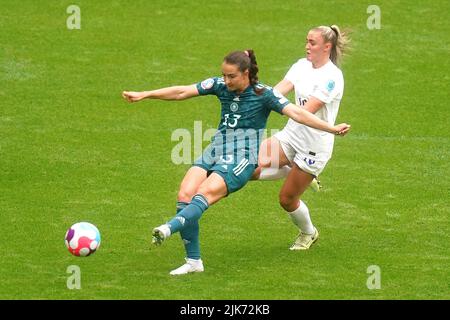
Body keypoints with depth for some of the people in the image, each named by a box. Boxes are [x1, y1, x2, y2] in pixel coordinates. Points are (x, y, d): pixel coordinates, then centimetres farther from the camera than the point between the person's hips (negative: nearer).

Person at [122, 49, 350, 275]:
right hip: (214, 152, 5)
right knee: (185, 194, -15)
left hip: (241, 157, -5)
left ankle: (169, 228, -51)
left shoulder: (263, 94, -5)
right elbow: (182, 92, 7)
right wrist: (143, 95, 4)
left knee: (203, 196, -27)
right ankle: (193, 262, -9)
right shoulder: (220, 85, 8)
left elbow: (296, 113, -11)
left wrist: (331, 129, -21)